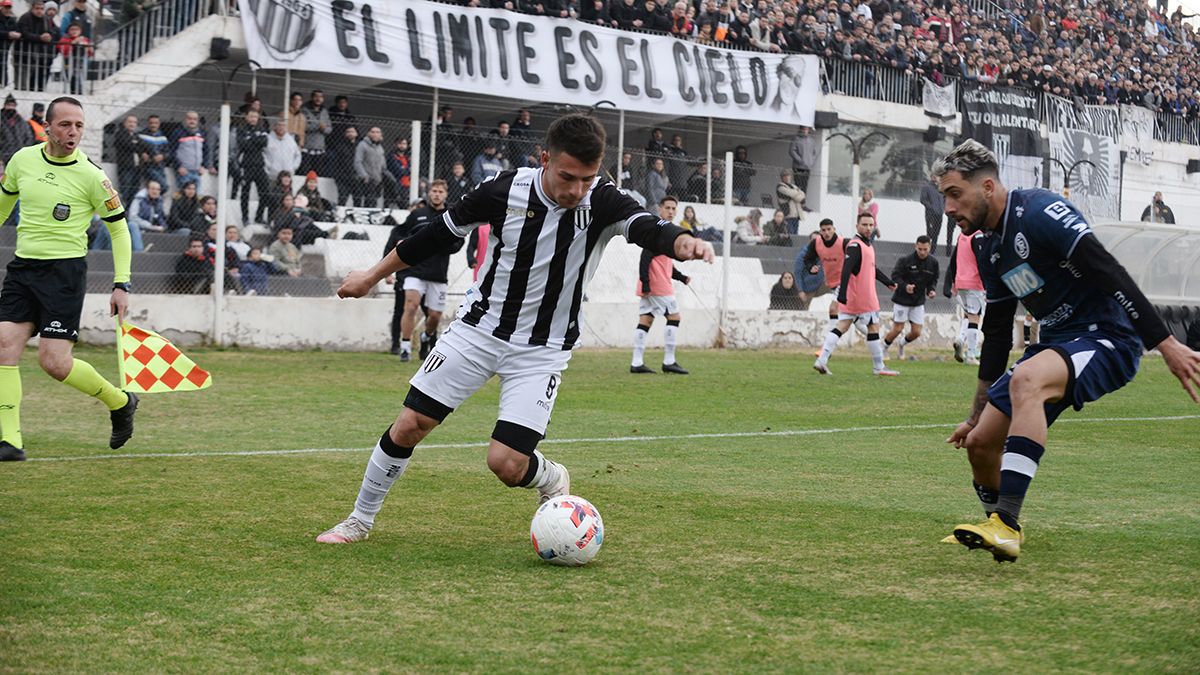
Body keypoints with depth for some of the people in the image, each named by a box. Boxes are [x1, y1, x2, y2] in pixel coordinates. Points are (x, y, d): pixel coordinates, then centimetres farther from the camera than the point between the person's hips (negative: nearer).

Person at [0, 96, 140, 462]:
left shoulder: (91, 176, -8)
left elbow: (119, 229, 1)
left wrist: (121, 285, -3)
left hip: (65, 270, -5)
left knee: (54, 361, -11)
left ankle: (120, 402, 14)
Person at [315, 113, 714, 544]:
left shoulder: (602, 202, -18)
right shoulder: (505, 191, -14)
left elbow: (648, 229, -38)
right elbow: (441, 234, 1)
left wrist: (682, 242, -62)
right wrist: (373, 276, 9)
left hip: (544, 348, -1)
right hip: (479, 327, 2)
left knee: (506, 464, -13)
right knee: (409, 426, -1)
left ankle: (552, 481, 23)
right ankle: (360, 520, 22)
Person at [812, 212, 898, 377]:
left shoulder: (867, 245, 17)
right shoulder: (855, 245, -15)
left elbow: (872, 268, 31)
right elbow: (846, 270, -24)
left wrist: (888, 282, 35)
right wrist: (842, 294, -31)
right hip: (862, 295, -9)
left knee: (841, 326, 4)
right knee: (873, 327, 1)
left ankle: (821, 361, -2)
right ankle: (879, 367, 10)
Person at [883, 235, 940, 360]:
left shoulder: (933, 263, -2)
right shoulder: (906, 260, -16)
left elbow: (933, 280, 11)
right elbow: (895, 276, -13)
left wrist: (932, 290, -9)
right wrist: (904, 286, -30)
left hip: (919, 302, 4)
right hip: (902, 300, -4)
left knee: (916, 332, 3)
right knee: (897, 329, -3)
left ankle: (901, 344, 34)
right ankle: (883, 349, 21)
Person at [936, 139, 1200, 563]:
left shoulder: (1041, 212, -17)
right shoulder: (990, 249, 12)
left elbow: (1113, 276, -23)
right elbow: (996, 334, 20)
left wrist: (1166, 344, -29)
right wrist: (976, 416, 23)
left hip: (1108, 338, -9)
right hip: (1058, 344, 9)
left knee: (1026, 380, -37)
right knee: (980, 443, 1)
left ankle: (1006, 526, -43)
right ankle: (1000, 529, 28)